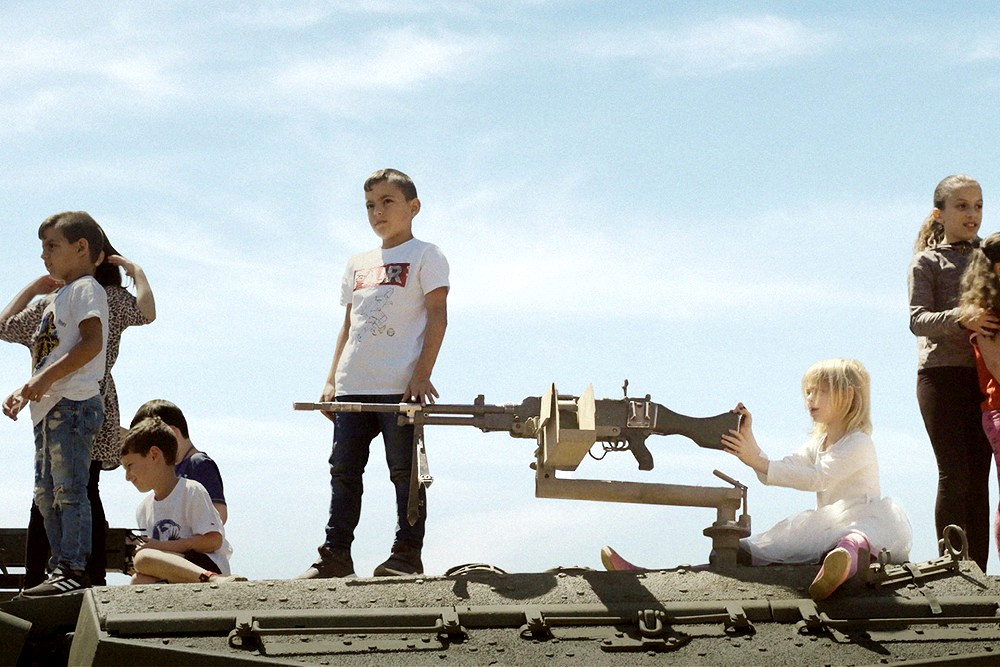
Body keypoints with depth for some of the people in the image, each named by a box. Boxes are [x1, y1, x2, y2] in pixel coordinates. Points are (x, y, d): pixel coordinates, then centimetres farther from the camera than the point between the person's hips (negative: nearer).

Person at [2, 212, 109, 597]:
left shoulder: (86, 288, -3)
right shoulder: (59, 296, 27)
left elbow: (91, 343, -17)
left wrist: (47, 378, -21)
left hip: (73, 404, -10)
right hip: (49, 407, 10)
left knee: (69, 489, -14)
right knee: (46, 493, 8)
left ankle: (74, 569, -18)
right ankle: (61, 568, 9)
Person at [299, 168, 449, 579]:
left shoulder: (425, 256, 4)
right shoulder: (358, 266, 21)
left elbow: (437, 316, -4)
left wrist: (422, 374, -13)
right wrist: (332, 379, 12)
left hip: (400, 386, -6)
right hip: (353, 387, 6)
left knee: (404, 470, -4)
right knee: (344, 471, 5)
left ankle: (407, 555, -1)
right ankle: (335, 555, 8)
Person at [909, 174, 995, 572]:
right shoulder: (927, 262, 7)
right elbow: (918, 320, -6)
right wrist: (961, 318, -25)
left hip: (985, 375, 4)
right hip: (942, 374, -3)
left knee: (979, 477, -1)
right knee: (954, 474, -12)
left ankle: (978, 573, -2)